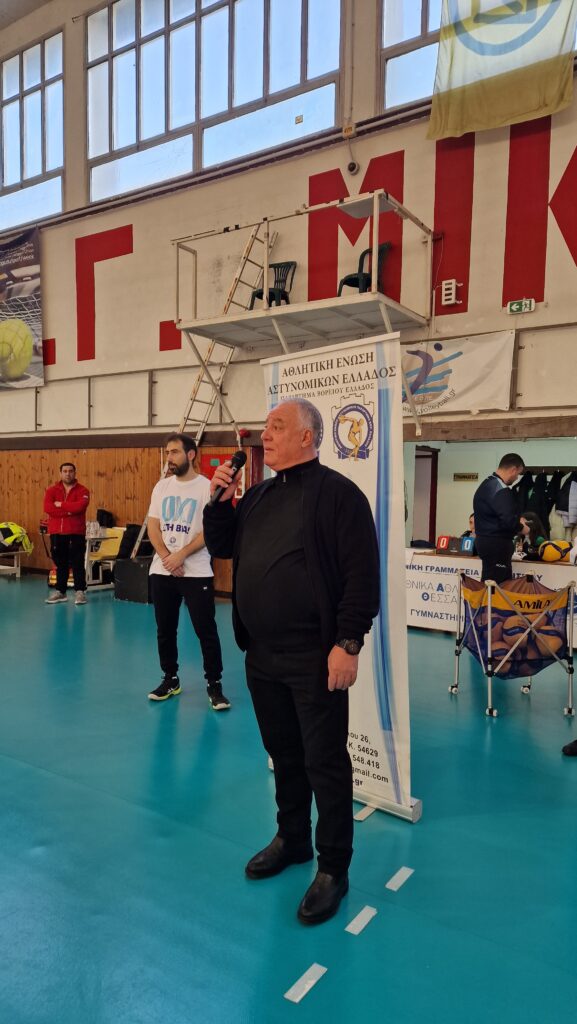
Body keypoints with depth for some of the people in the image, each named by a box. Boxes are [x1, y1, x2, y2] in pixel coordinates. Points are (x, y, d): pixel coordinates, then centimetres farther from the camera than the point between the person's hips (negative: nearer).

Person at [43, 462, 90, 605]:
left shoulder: (82, 490, -1)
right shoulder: (52, 490, 7)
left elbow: (80, 506, -19)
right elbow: (47, 508, -8)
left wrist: (61, 505, -10)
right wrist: (69, 511, -15)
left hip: (76, 533, -3)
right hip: (57, 533, 3)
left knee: (77, 563, -3)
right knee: (60, 563, 10)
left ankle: (80, 591, 2)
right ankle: (60, 592, 18)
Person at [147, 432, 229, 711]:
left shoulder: (207, 487, -7)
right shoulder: (162, 486, 8)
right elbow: (153, 527, 5)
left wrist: (180, 556, -15)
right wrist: (166, 558, -9)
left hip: (196, 572, -5)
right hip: (161, 571, 5)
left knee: (206, 630, -1)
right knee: (165, 629, 13)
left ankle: (214, 684, 11)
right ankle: (170, 679, 28)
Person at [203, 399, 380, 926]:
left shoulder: (337, 493, -11)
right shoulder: (258, 495, 11)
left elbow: (362, 575, -16)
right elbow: (221, 547, 16)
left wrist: (348, 644, -19)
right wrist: (220, 500, 0)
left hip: (315, 659, -7)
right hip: (263, 656, 7)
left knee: (325, 762, 5)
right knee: (283, 754, 20)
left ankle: (333, 867, 22)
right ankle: (292, 839, 40)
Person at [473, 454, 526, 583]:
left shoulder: (487, 484, 15)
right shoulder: (500, 489, -18)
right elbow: (508, 520, -25)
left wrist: (517, 521, 15)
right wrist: (521, 527, -5)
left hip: (486, 541, 10)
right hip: (496, 544, -10)